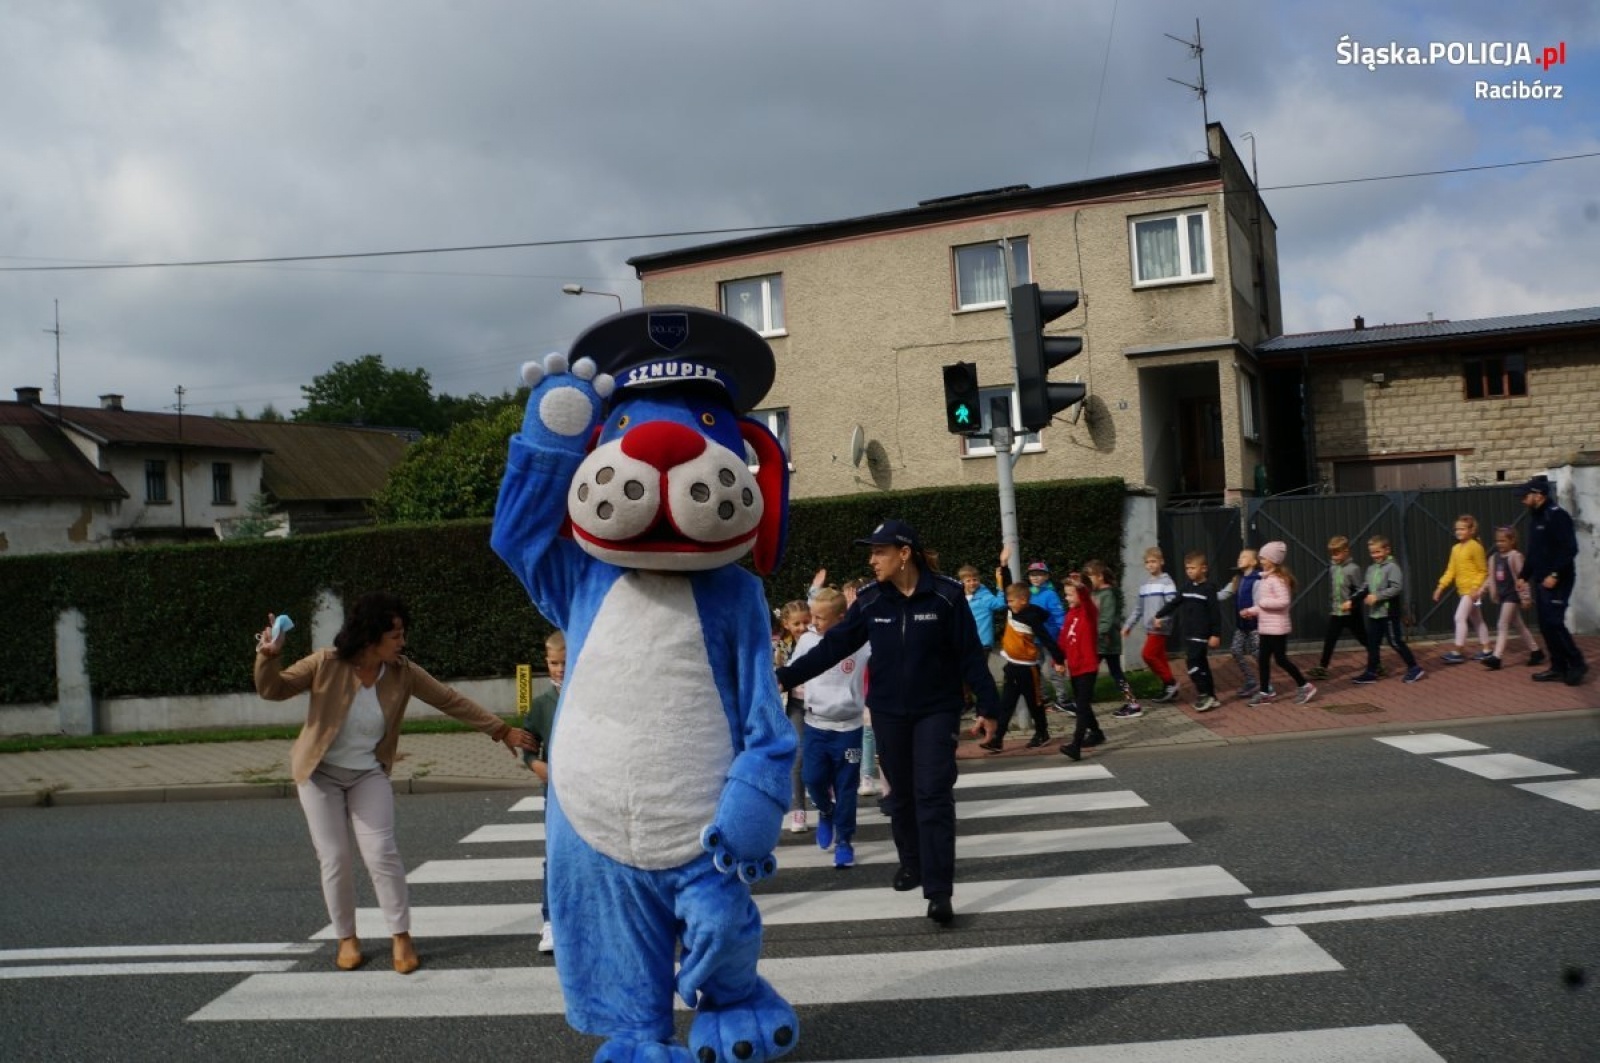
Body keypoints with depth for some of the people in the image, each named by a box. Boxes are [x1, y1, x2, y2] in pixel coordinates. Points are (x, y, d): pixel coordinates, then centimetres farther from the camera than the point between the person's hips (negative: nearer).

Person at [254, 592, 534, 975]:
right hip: (320, 773, -1)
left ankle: (402, 937, 4)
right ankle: (346, 939, 18)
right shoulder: (327, 664, -19)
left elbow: (451, 701, -6)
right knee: (335, 859, 0)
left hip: (369, 774, 1)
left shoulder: (402, 672, -13)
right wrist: (269, 656, -32)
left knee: (382, 854, -8)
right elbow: (273, 690, -11)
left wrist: (502, 730, -6)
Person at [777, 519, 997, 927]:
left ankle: (939, 891, -9)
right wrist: (786, 676, -10)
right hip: (889, 713, 3)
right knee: (901, 794, 13)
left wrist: (987, 706, -8)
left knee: (934, 796, -10)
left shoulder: (946, 596, -11)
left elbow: (970, 655, -7)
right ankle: (912, 862, 34)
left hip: (936, 711, -3)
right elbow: (833, 645, -3)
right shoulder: (870, 601, -3)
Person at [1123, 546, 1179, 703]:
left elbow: (1172, 603, -17)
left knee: (1148, 654, -13)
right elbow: (1138, 607, 20)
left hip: (1160, 627, -8)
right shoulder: (1144, 584, 15)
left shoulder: (1166, 582, -7)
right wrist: (1128, 625, 17)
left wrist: (1161, 618, -31)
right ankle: (1169, 689, 15)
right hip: (1150, 628, 8)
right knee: (1159, 658, 9)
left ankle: (1170, 683, -1)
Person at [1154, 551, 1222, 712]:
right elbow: (1174, 603, 18)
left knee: (1194, 664, -15)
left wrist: (1216, 634, -15)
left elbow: (1215, 613, -11)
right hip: (1188, 634, 7)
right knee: (1201, 665, 11)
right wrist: (1159, 615, 11)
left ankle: (1205, 695, -5)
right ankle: (1211, 697, 17)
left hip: (1201, 635, -7)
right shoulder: (1187, 587, 12)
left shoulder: (1209, 589, -9)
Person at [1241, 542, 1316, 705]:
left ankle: (1305, 687, 9)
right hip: (1267, 627, 10)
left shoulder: (1277, 579, -18)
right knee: (1264, 659, 10)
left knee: (1281, 659, -3)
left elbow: (1284, 601, -29)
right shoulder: (1266, 578, 11)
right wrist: (1252, 611, 6)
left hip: (1277, 628, -10)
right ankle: (1265, 692, 16)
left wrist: (1263, 601, -20)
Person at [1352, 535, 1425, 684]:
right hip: (1374, 613, 8)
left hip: (1389, 613, -7)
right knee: (1372, 644, 9)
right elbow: (1366, 586, 15)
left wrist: (1377, 596, -23)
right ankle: (1371, 673, 15)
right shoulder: (1371, 568, 10)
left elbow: (1397, 587, -21)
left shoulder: (1392, 566, -13)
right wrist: (1365, 597, -4)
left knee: (1396, 643, 0)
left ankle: (1414, 668, 13)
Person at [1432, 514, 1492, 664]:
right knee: (1477, 619, 14)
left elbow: (1483, 571, -11)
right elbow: (1451, 570, 11)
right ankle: (1485, 650, 22)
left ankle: (1458, 652, -11)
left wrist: (1476, 587, -21)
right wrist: (1441, 586, 3)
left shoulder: (1475, 547, -12)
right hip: (1463, 590, 9)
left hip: (1472, 590, -9)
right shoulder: (1455, 549, 11)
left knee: (1460, 617, -13)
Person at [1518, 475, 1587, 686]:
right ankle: (1558, 667, 13)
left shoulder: (1557, 516, -13)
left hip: (1556, 581, -9)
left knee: (1553, 622, -12)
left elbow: (1569, 549, -20)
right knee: (1545, 625, 8)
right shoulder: (1535, 518, 16)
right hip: (1540, 581, 9)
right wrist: (1524, 576, 19)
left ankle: (1577, 663, -1)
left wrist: (1555, 575, -24)